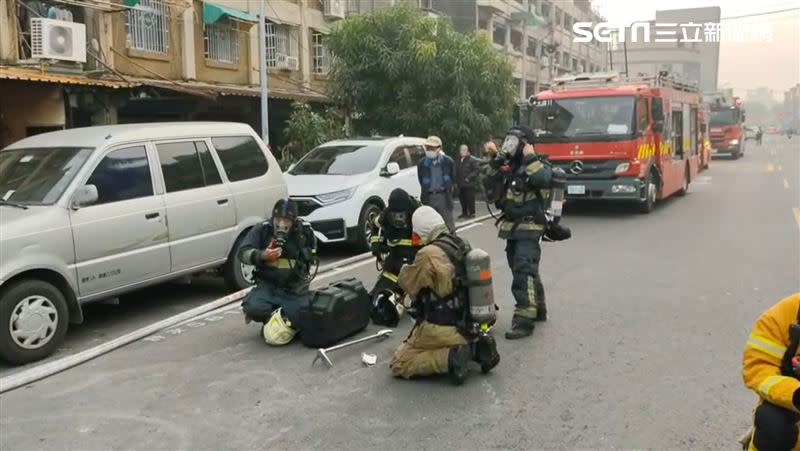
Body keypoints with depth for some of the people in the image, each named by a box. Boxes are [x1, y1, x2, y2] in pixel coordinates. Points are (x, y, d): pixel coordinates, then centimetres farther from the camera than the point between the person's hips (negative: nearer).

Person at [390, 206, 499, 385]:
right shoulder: (462, 245, 2)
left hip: (442, 329, -7)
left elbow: (406, 282, -4)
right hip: (469, 324, 8)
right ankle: (475, 348, 9)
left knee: (398, 365, 4)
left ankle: (450, 358, -13)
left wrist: (405, 268, 17)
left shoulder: (428, 254, -21)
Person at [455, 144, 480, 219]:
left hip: (469, 184, -6)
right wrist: (457, 181, 12)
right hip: (461, 184, 6)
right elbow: (457, 172, 24)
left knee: (470, 199, -4)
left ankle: (472, 213, 4)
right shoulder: (459, 161, 17)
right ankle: (464, 213, 16)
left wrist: (469, 178, -16)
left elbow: (476, 171, -10)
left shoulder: (472, 160, -4)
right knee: (462, 199, 7)